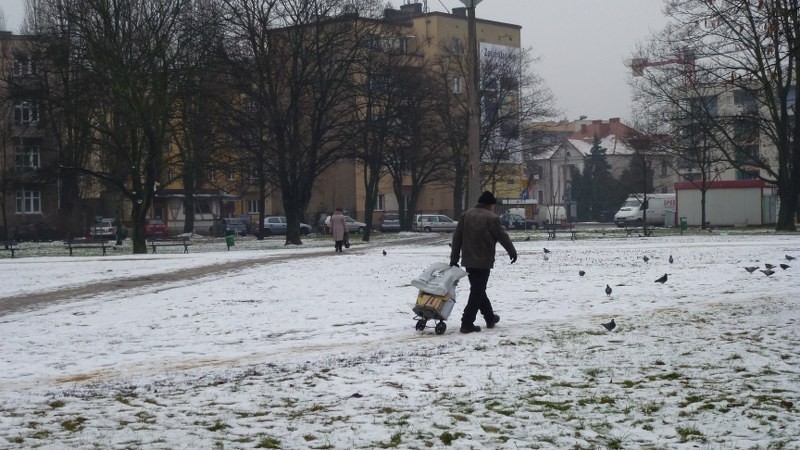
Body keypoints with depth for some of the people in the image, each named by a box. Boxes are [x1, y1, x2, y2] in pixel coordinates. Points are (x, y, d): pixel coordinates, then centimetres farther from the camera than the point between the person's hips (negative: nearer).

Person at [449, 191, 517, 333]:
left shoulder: (467, 215, 8)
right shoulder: (491, 218, -11)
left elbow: (457, 237, 7)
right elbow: (503, 237, -4)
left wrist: (454, 258, 11)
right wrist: (512, 252, 13)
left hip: (468, 261, 7)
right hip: (483, 261, -7)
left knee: (478, 290, 18)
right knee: (477, 292, -4)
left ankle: (490, 317, 31)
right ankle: (467, 323, -7)